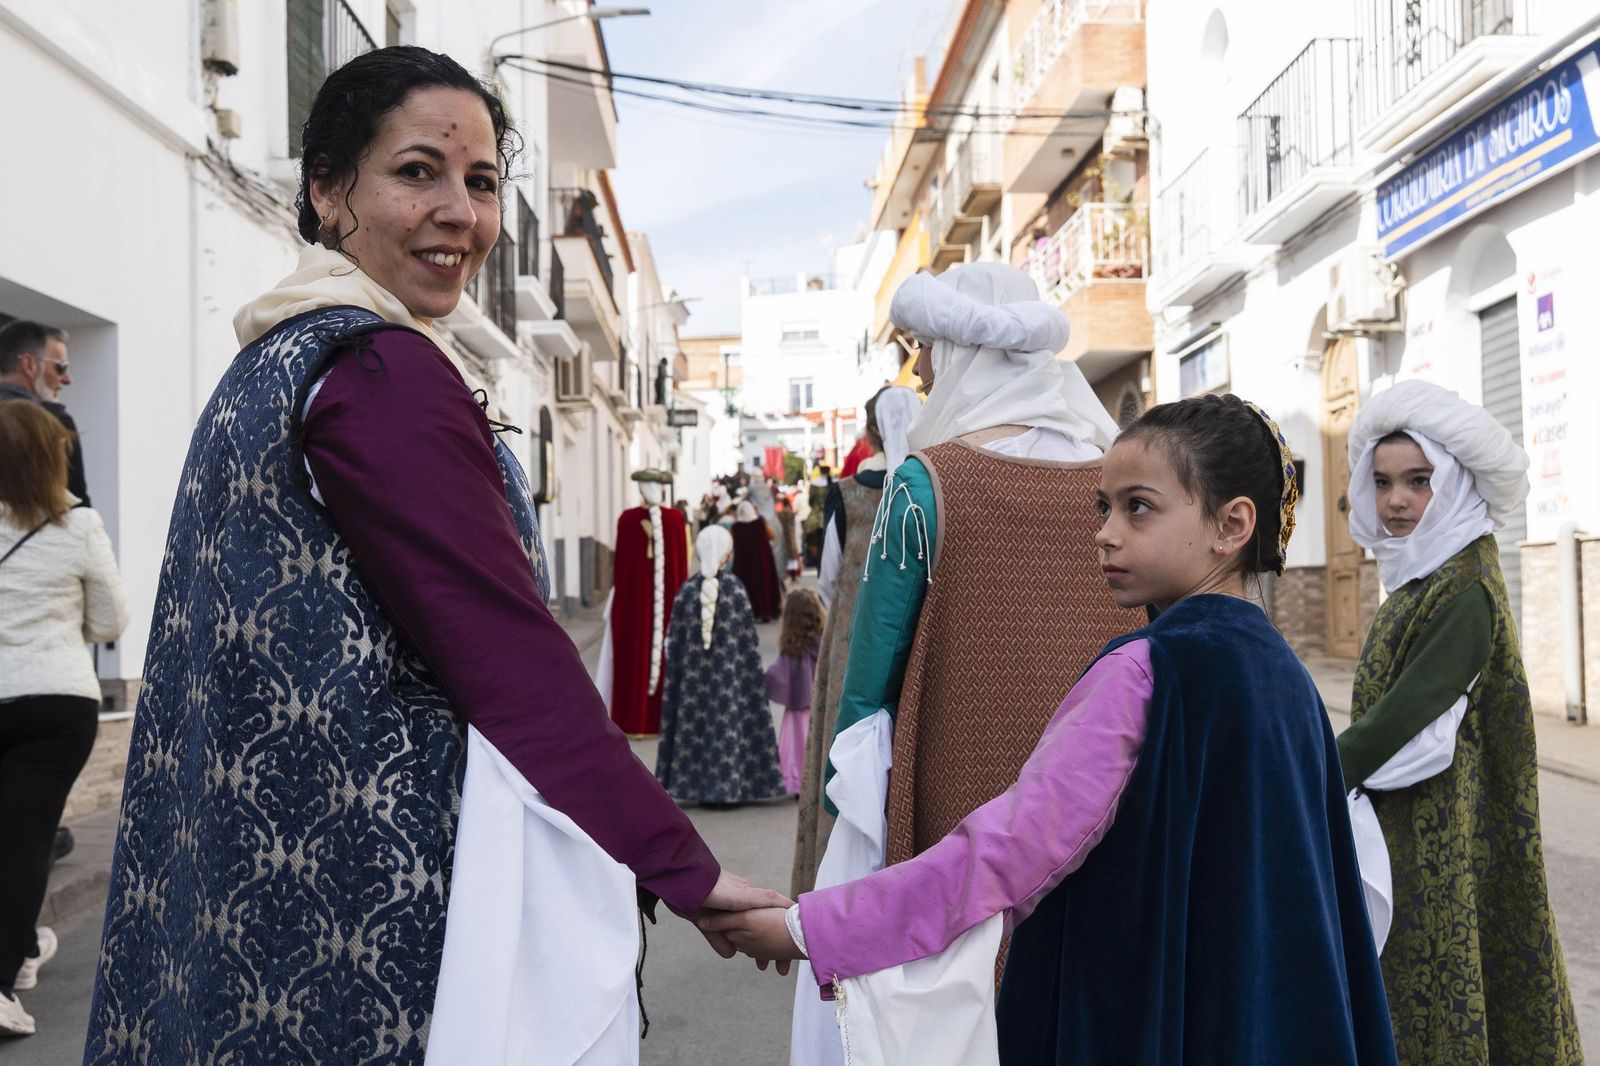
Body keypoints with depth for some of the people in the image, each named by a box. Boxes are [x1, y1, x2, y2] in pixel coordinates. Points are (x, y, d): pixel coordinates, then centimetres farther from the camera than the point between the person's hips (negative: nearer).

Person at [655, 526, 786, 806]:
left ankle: (694, 784, 13)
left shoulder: (687, 590, -1)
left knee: (695, 724, 9)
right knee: (728, 723, 3)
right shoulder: (735, 588, -6)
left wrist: (676, 675, 11)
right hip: (729, 675, -2)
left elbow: (673, 641, 2)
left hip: (694, 675, 2)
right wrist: (752, 674, 5)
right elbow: (748, 640, -4)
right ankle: (727, 788, 3)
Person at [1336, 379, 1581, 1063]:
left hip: (1435, 843, -8)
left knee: (1428, 1002, 1)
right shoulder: (1423, 579, 9)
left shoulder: (1466, 594, -18)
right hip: (1398, 825, 8)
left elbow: (1400, 723, -24)